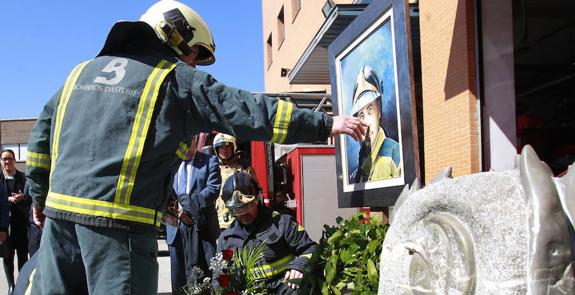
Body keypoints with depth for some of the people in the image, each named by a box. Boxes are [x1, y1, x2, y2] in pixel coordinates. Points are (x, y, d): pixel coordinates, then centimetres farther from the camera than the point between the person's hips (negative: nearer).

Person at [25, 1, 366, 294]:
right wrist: (325, 124, 0)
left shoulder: (83, 70, 21)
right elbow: (248, 110, -3)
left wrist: (40, 196, 30)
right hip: (119, 218, -6)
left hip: (60, 209, 6)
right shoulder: (178, 79, 3)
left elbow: (42, 133, 22)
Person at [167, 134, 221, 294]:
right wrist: (177, 209, -9)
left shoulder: (210, 161, 8)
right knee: (179, 275, 4)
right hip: (176, 227, 3)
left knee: (207, 273, -6)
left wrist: (189, 203, -13)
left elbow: (213, 188, -4)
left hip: (202, 226, -3)